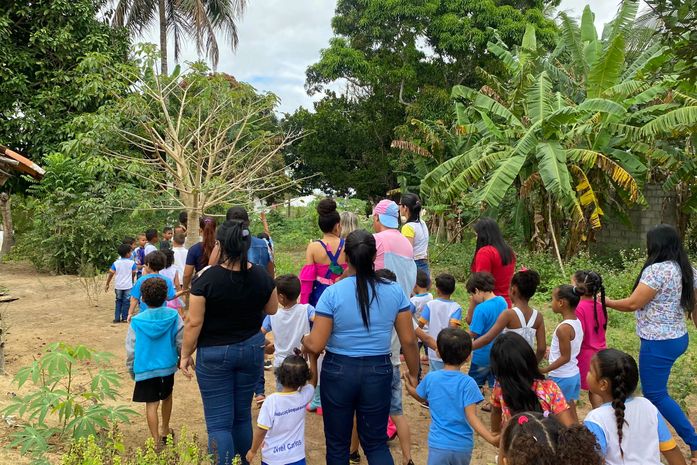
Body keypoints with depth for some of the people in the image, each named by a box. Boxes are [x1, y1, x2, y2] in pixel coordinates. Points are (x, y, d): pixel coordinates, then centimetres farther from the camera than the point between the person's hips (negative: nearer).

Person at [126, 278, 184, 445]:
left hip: (145, 369, -2)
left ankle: (157, 441, 6)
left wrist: (131, 369, 10)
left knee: (152, 404, 5)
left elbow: (131, 349, -5)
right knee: (167, 396, 23)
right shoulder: (173, 316, -10)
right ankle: (165, 431, 38)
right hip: (168, 367, 2)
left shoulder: (137, 321, -11)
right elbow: (181, 342, -3)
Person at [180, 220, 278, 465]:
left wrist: (185, 355, -1)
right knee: (243, 415, 20)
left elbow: (194, 323, -13)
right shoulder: (261, 276, -7)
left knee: (219, 422, 4)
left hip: (215, 353, -4)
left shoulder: (207, 278, -18)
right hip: (251, 349, 4)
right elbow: (272, 310, 7)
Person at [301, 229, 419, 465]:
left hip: (338, 371, -2)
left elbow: (315, 345, -14)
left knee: (337, 444, 18)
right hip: (378, 372, 2)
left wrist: (303, 339, 9)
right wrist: (414, 374, 12)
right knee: (376, 443, 18)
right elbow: (409, 340, -3)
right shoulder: (394, 291, -7)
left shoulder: (332, 293, -14)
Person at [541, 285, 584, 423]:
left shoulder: (563, 328, -24)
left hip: (561, 378, -8)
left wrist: (543, 370, -18)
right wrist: (552, 351, 24)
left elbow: (565, 358, -21)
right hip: (574, 374, 8)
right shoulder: (577, 322, 1)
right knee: (571, 412, 18)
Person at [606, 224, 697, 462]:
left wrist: (606, 301, -4)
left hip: (659, 343, -9)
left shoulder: (657, 270, -21)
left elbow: (633, 304, -18)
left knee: (655, 394, 1)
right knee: (654, 388, 19)